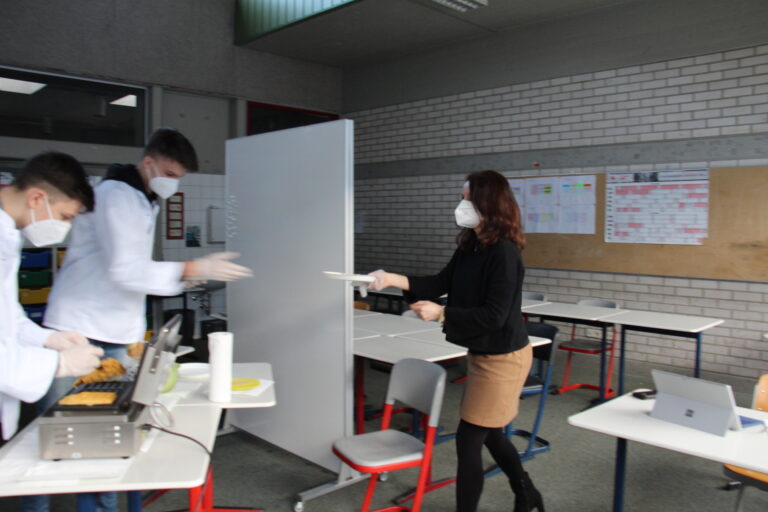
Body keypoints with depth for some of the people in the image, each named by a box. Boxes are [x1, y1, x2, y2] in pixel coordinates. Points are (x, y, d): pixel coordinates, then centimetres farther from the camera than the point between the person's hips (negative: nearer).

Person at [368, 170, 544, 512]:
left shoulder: (504, 252, -23)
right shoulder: (470, 247, 4)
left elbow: (494, 315, -25)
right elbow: (440, 283, 3)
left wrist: (441, 313, -26)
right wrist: (394, 279, -8)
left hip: (502, 358, -9)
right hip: (483, 353, 9)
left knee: (468, 440, 1)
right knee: (490, 434, 23)